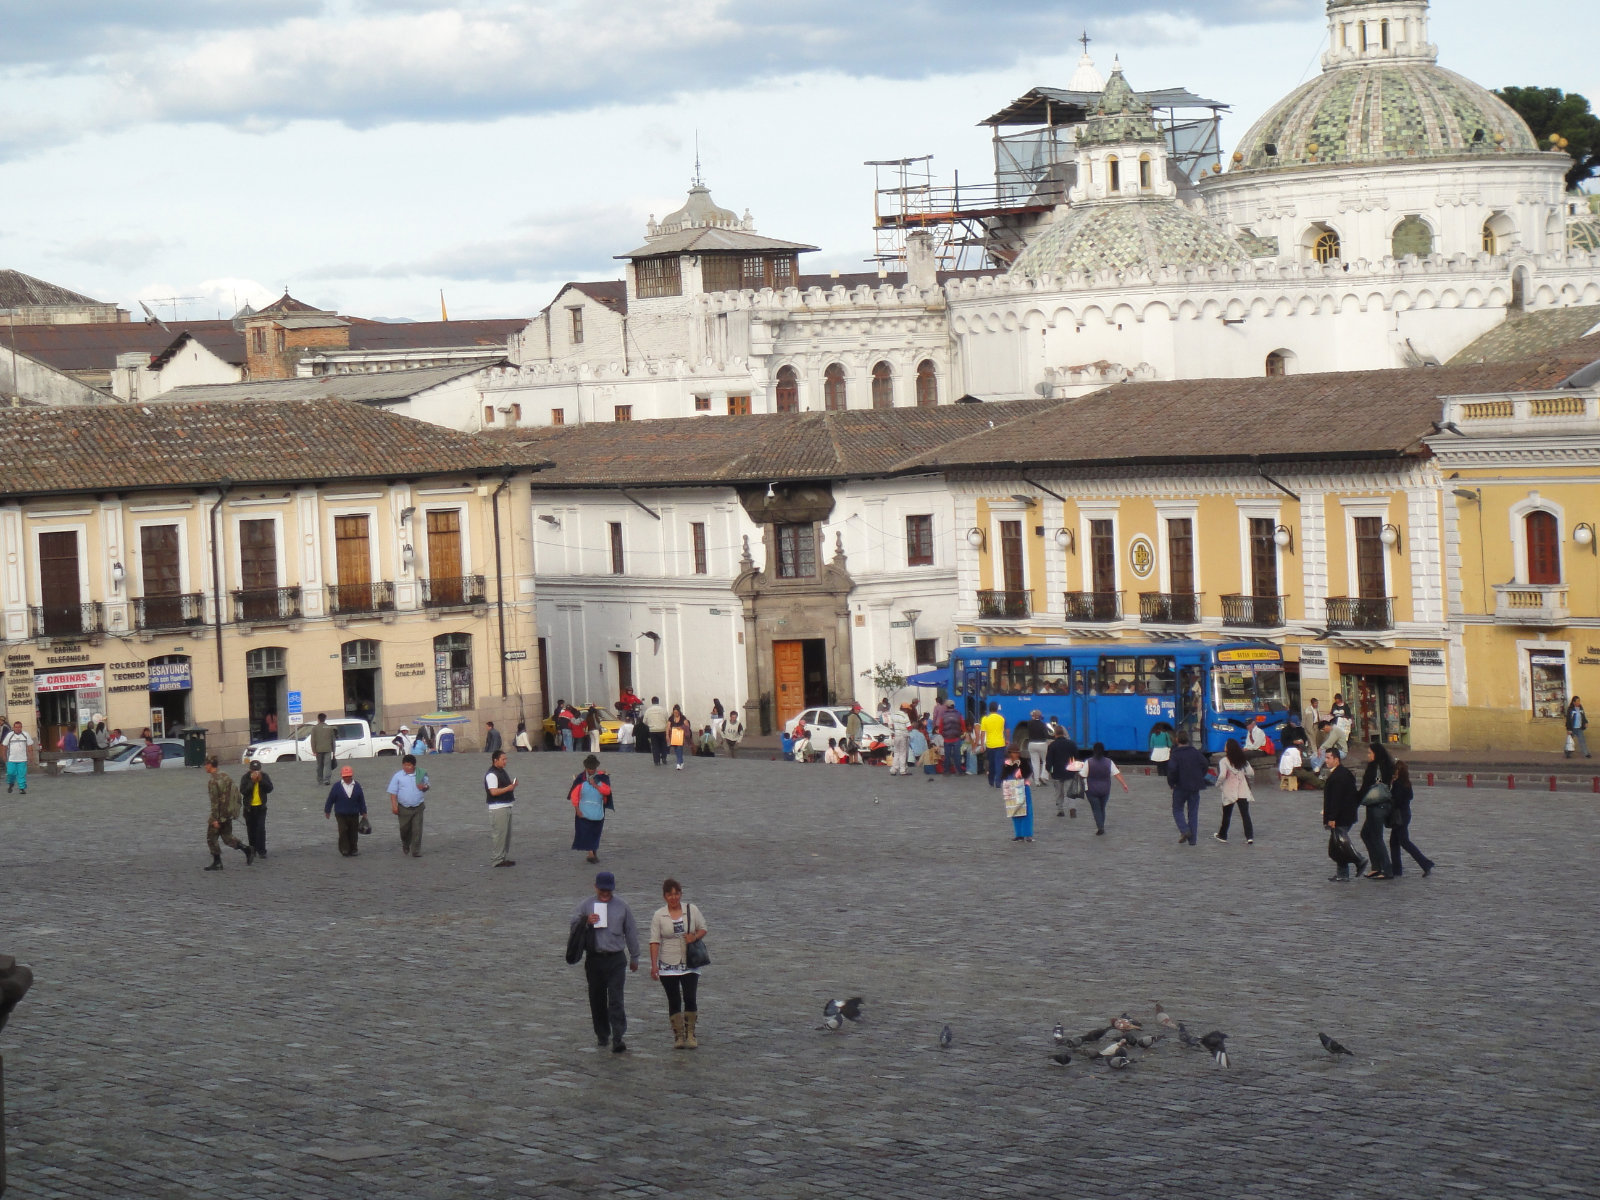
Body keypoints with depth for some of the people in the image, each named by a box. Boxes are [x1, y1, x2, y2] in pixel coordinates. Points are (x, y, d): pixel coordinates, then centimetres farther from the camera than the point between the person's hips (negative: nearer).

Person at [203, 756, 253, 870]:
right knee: (227, 837, 15)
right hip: (229, 812, 8)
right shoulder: (225, 776, 7)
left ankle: (217, 863, 10)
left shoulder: (212, 781, -18)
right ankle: (247, 850, 1)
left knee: (212, 838, 7)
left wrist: (215, 819, -18)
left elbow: (214, 801, -20)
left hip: (219, 813, -8)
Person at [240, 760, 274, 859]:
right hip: (249, 807, 0)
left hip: (261, 806, 0)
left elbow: (270, 789, -10)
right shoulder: (246, 777, -7)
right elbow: (243, 791, -18)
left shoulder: (264, 776, -3)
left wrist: (261, 780, -20)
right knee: (251, 830, 10)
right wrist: (252, 781, -24)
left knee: (261, 829, -10)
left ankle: (261, 851, -9)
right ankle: (253, 849, 25)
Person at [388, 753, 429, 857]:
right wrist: (394, 806, -10)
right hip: (404, 808, 0)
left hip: (418, 808, 0)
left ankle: (416, 851, 1)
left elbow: (426, 785, 18)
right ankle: (405, 847, 36)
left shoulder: (420, 775, 3)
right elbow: (393, 792, -1)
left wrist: (424, 787, -8)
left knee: (417, 830, -5)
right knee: (404, 830, 11)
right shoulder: (398, 776, -2)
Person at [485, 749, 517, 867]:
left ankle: (505, 857, 21)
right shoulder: (491, 774, -15)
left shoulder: (502, 772, 17)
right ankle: (498, 859, -6)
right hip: (497, 808, -10)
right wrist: (508, 788, -21)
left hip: (506, 806, 10)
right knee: (499, 834, -8)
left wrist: (512, 785, 8)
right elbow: (493, 791, -23)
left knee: (507, 834, 14)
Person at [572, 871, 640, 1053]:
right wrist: (586, 922, -12)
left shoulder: (622, 906, 6)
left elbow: (631, 932, 13)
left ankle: (618, 1038, -17)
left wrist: (634, 957, 16)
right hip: (594, 959, 2)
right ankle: (602, 1035, 24)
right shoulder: (586, 906, 6)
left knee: (616, 999, -11)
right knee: (597, 999, 9)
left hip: (616, 958, -2)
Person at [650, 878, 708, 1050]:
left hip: (690, 965, 0)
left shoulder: (691, 910, 1)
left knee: (690, 999, -8)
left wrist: (695, 937, -13)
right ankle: (678, 1037, 9)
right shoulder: (659, 915, -2)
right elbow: (654, 941, -4)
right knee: (674, 1002, 2)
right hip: (668, 966, 0)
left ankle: (690, 1035, 4)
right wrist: (654, 964, -12)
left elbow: (703, 929, 10)